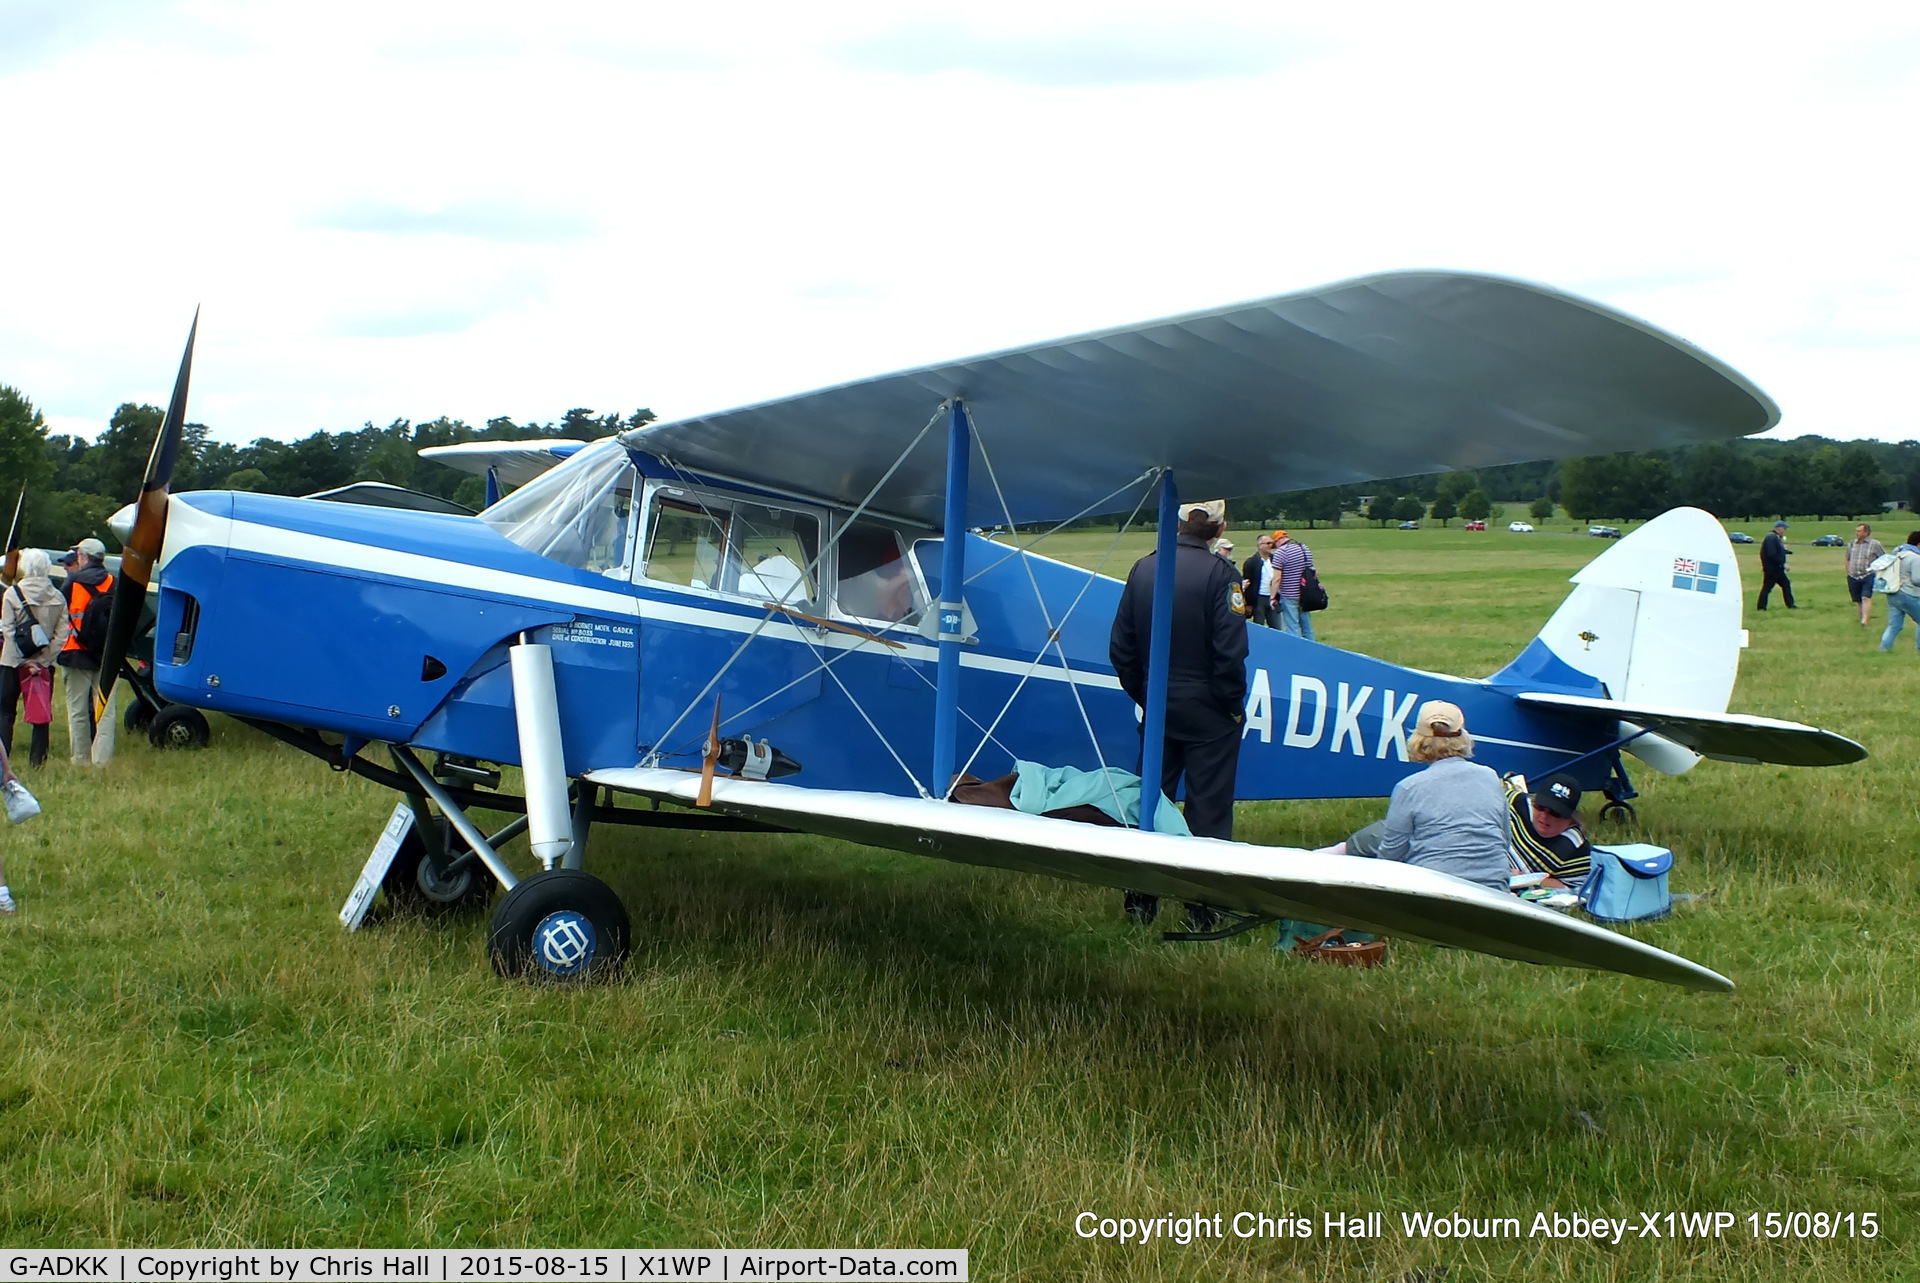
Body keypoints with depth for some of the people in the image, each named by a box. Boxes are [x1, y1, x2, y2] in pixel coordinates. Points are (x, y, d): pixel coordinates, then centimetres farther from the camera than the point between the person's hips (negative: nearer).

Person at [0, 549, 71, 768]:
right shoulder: (57, 598, 1)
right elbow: (61, 634, -3)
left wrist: (21, 660, -8)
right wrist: (43, 659, -6)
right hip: (44, 664, 3)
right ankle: (38, 760, 4)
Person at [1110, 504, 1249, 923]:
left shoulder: (1142, 569, 0)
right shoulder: (1219, 573, -16)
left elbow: (1121, 648, 4)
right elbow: (1230, 651, -19)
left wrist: (1143, 696, 14)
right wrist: (1234, 704, -5)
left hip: (1158, 709, 5)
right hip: (1209, 712, -4)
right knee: (1208, 809, 4)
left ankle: (1141, 900, 19)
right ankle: (1202, 906, 8)